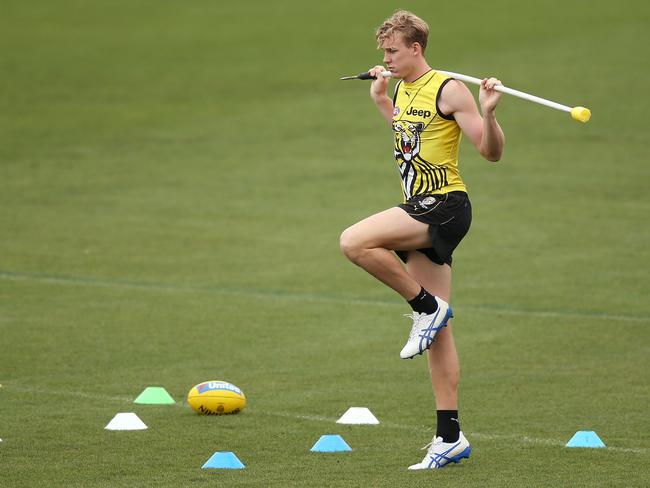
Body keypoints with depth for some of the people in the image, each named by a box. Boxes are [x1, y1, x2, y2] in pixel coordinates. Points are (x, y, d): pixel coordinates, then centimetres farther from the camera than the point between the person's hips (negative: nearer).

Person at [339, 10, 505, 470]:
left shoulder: (448, 90, -11)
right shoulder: (403, 90, 14)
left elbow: (492, 152, -13)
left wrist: (488, 113, -30)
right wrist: (381, 101, 31)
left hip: (444, 206, -8)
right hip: (420, 209, 8)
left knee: (355, 241, -26)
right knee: (438, 331, 7)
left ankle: (426, 306, -9)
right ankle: (450, 437, 9)